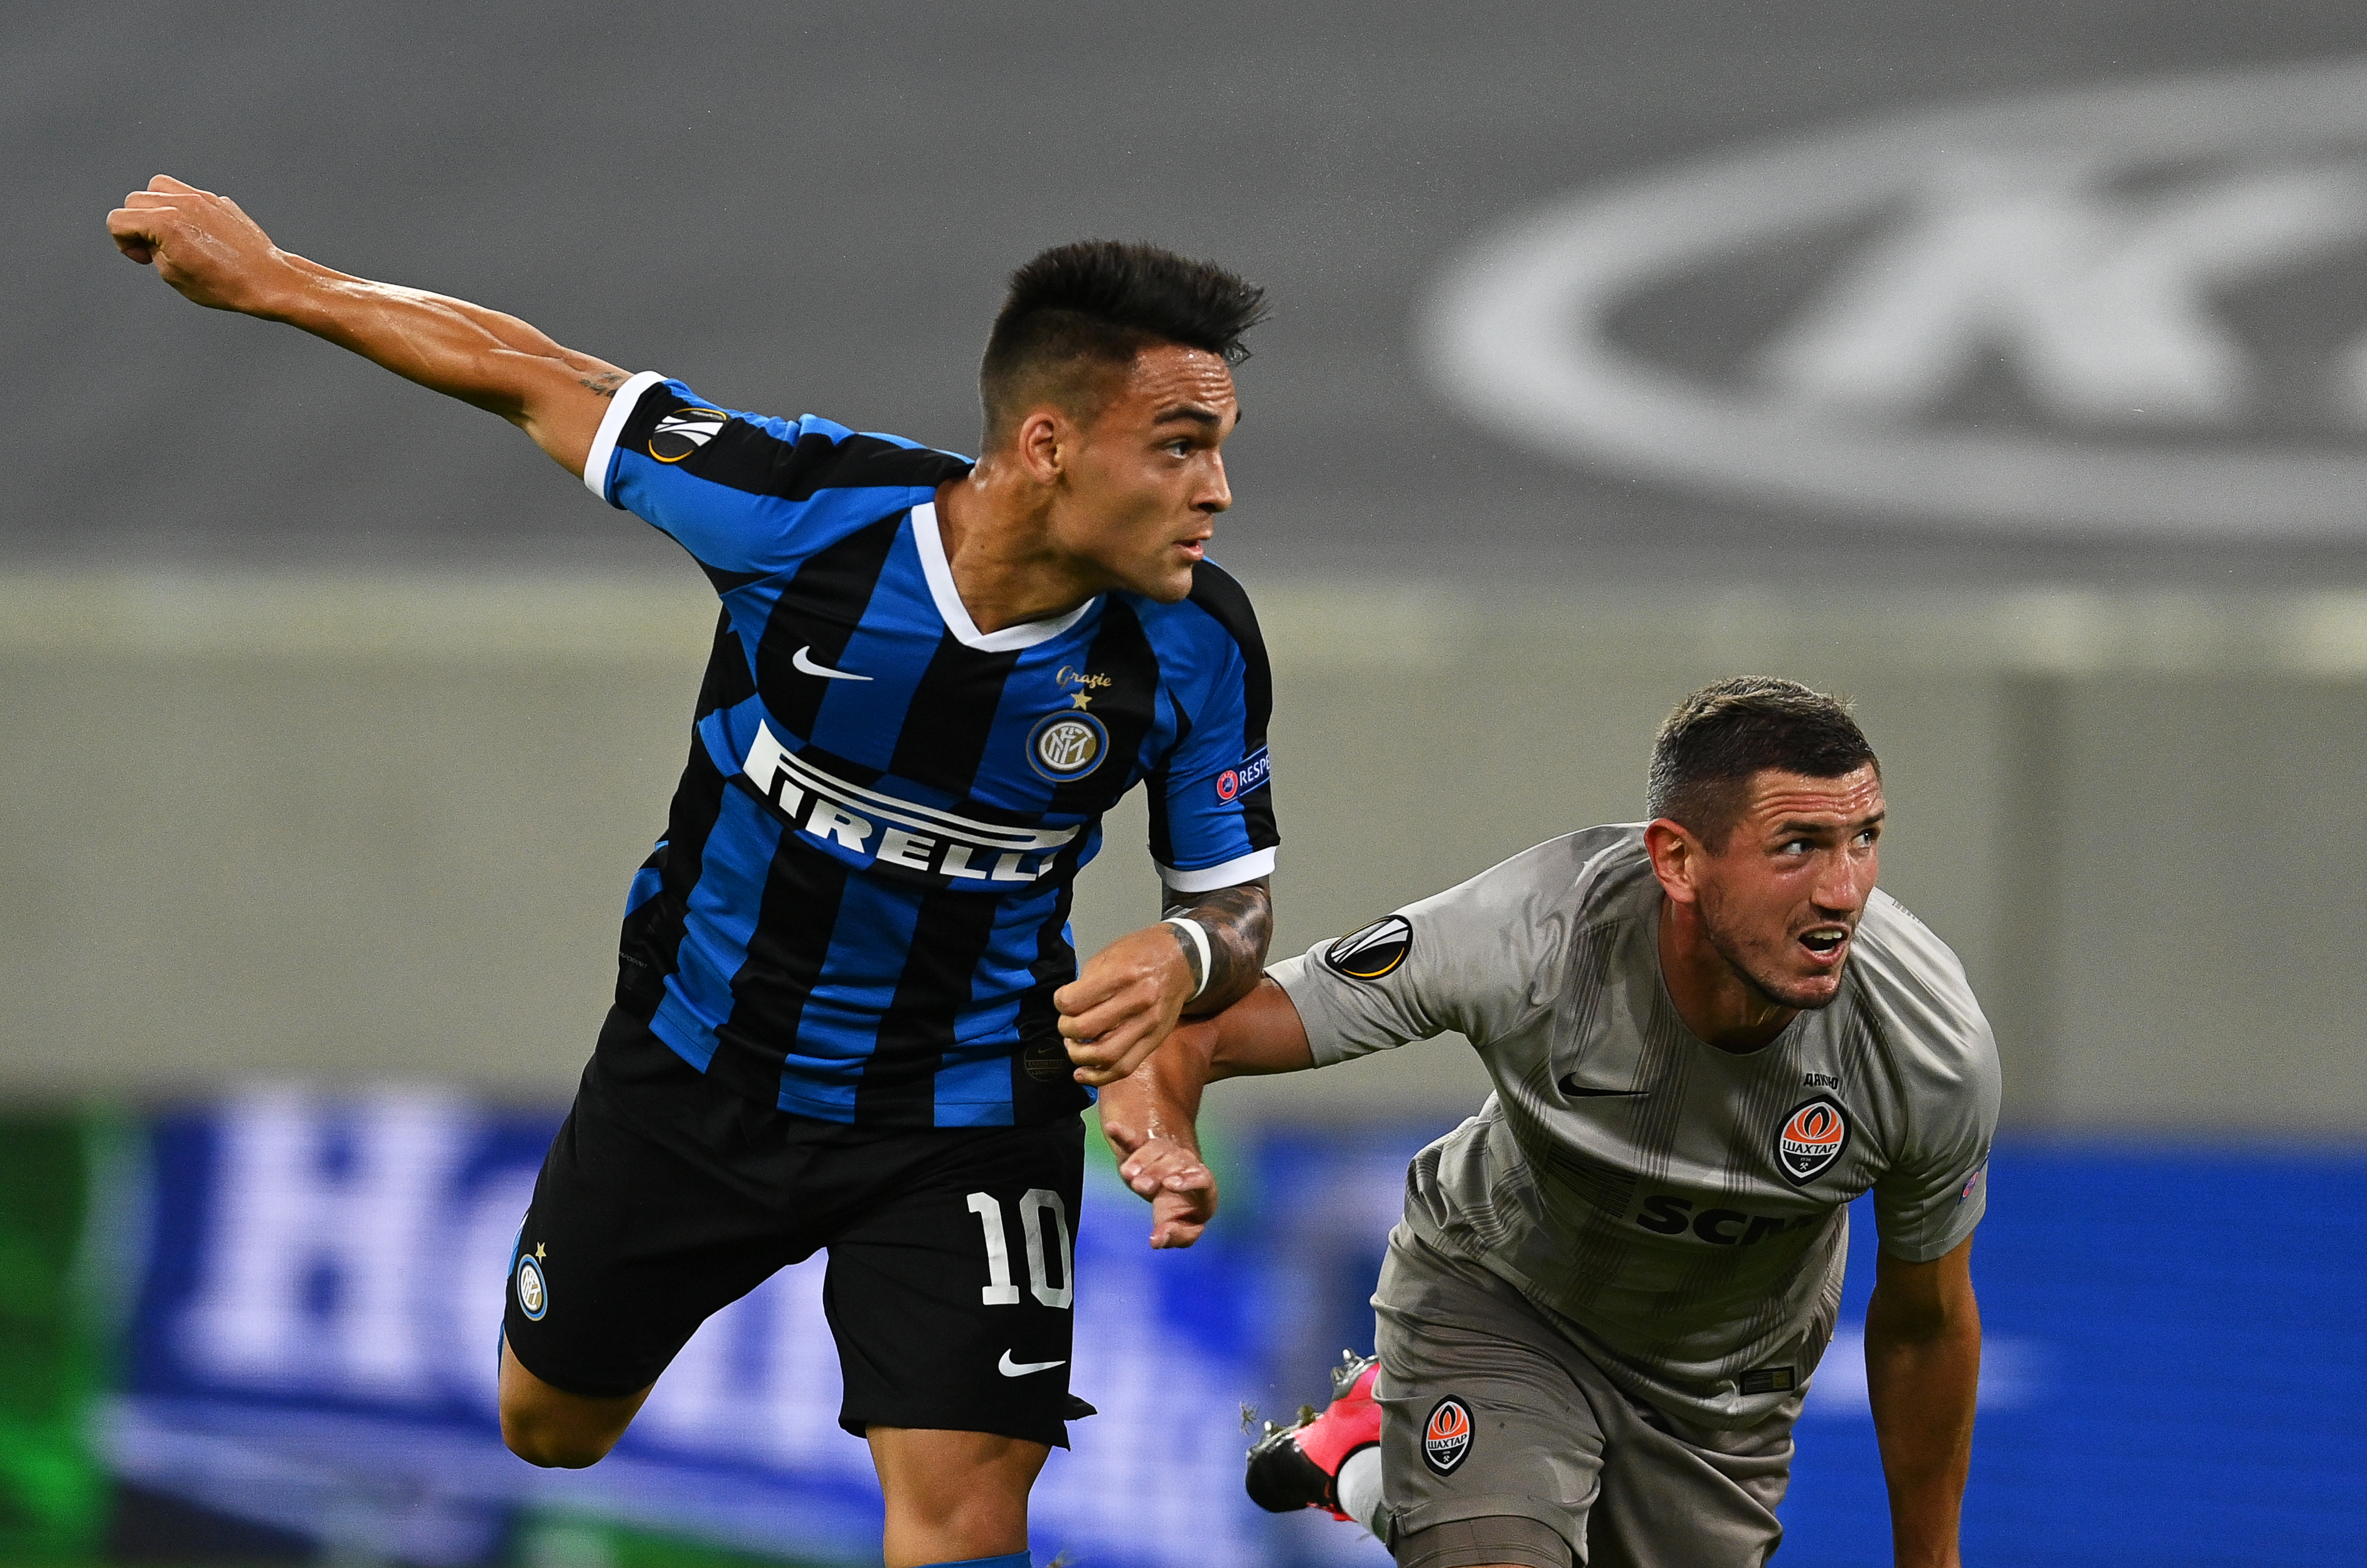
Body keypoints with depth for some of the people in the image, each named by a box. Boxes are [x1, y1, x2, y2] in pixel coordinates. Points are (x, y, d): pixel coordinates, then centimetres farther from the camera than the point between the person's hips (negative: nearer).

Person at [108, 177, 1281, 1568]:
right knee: (549, 1426, 22)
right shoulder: (807, 509, -28)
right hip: (698, 1069, 1)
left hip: (963, 1121, -1)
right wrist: (267, 280, -6)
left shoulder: (1198, 644, -23)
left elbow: (1238, 909, -8)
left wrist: (1180, 960, -33)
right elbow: (542, 381, -13)